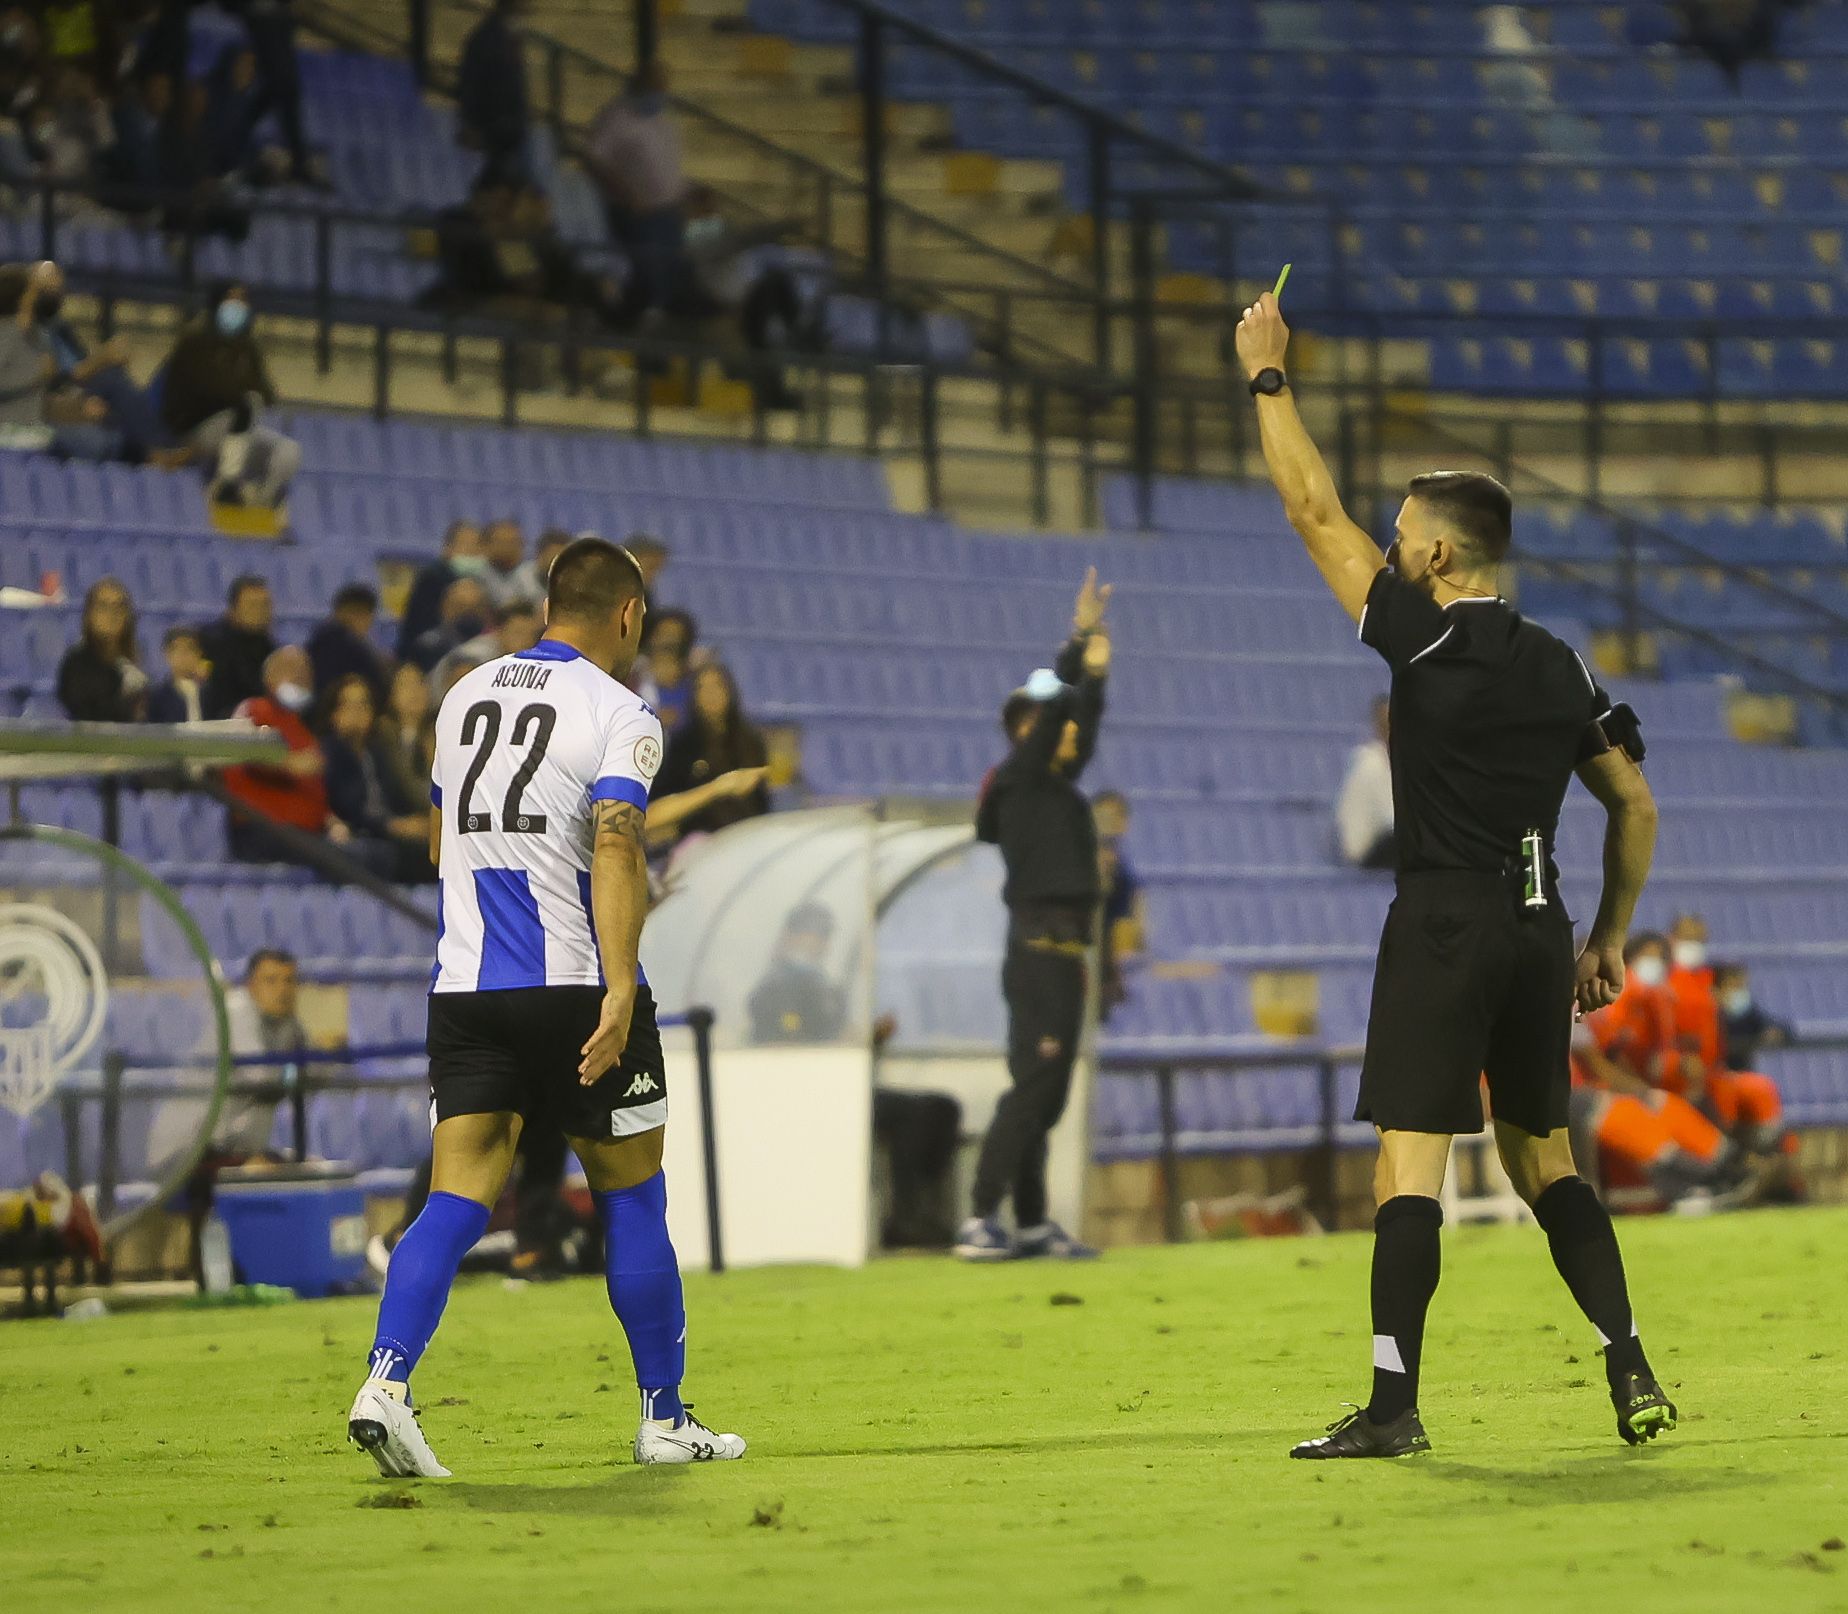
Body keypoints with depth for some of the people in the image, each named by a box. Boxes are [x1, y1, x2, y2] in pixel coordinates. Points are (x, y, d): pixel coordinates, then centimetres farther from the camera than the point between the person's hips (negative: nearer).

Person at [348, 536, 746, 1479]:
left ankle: (385, 1382, -20)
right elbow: (614, 846, -20)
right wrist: (620, 987, -28)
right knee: (631, 1199, 9)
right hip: (576, 986, -5)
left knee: (456, 1201, 0)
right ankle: (664, 1419, 16)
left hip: (464, 988, 5)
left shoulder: (465, 696, 14)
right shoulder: (618, 715, -5)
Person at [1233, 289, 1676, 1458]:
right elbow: (1636, 805, 14)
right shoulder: (1560, 667, 11)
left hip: (1445, 923, -7)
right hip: (1537, 926, 7)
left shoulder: (1427, 638, -7)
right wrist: (1611, 937, 20)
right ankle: (1633, 1374, 8)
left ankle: (1395, 1405, -13)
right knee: (1542, 1154, 16)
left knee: (1411, 1159, -7)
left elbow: (1315, 512, -4)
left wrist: (1269, 377, 4)